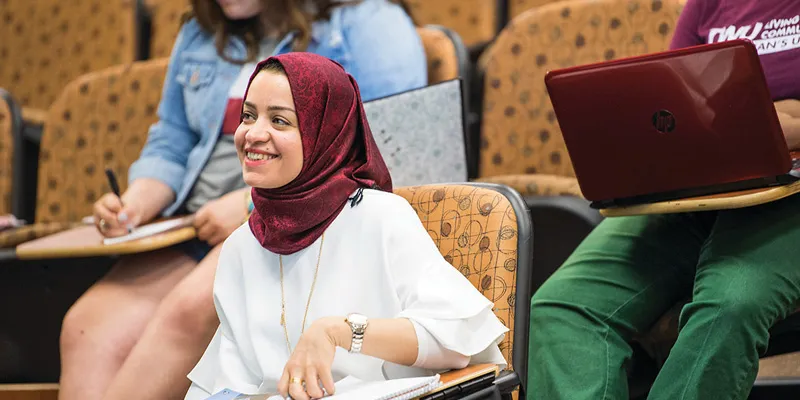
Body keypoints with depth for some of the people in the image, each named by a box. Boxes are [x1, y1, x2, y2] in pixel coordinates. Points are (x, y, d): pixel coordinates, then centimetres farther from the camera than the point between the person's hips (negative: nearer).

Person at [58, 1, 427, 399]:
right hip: (200, 232, 6)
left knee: (190, 307, -35)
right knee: (88, 326, -22)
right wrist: (137, 203, 0)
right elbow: (169, 146, 24)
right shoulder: (201, 35, 23)